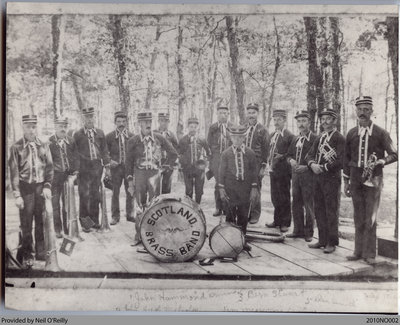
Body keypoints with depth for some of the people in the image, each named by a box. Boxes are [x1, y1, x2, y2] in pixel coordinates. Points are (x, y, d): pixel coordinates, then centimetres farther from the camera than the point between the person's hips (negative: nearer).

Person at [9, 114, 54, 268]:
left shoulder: (43, 146, 6)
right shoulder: (16, 147, -2)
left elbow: (49, 167, 6)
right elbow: (14, 172, -4)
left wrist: (47, 186, -5)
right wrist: (17, 195, -8)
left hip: (42, 187, 3)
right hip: (25, 188, -2)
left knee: (42, 221, 8)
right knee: (26, 222, 3)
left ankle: (41, 251, 22)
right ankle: (26, 255, 16)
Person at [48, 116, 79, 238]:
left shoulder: (71, 141, 5)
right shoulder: (49, 141, -5)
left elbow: (75, 157, 8)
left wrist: (75, 171, -2)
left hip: (68, 175, 3)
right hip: (55, 176, -3)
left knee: (67, 202, 9)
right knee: (55, 203, 3)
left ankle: (67, 227, 21)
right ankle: (57, 229, 14)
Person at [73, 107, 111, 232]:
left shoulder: (100, 133, 9)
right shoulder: (77, 135, 0)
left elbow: (104, 150, 12)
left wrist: (107, 166, 8)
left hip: (97, 167, 3)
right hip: (84, 169, -3)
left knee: (95, 195, 9)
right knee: (84, 196, -2)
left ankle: (94, 220, 21)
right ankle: (84, 222, 8)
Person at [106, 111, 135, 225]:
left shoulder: (131, 136, 4)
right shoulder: (109, 136, 2)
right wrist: (109, 160, -8)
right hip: (116, 167, -1)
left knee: (130, 192, 7)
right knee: (115, 192, 4)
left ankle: (129, 214, 20)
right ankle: (115, 216, 14)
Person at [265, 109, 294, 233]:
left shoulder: (289, 136, -10)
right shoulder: (273, 135, 13)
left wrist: (282, 157, -17)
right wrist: (270, 161, 11)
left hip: (283, 172, -7)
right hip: (273, 170, 7)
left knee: (284, 198, 3)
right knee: (275, 198, 14)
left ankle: (285, 223, 14)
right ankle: (277, 220, 26)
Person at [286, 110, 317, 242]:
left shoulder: (315, 139, -7)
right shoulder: (295, 140, 15)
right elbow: (289, 155, 22)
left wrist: (307, 167, -18)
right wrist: (291, 160, 1)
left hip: (308, 175, -6)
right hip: (295, 175, 6)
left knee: (309, 205, 0)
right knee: (296, 204, 11)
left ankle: (308, 233, 11)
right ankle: (298, 230, 22)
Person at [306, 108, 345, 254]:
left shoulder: (340, 139, -5)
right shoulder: (319, 138, 16)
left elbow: (341, 161, -13)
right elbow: (309, 155, 14)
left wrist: (323, 167, -12)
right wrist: (312, 164, -7)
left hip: (331, 179, -7)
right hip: (318, 178, 7)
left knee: (331, 212, -1)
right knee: (319, 210, 11)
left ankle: (331, 243, 7)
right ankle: (322, 240, 21)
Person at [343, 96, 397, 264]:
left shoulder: (380, 133, -1)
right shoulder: (351, 134, 8)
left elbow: (394, 155, -1)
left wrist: (379, 162, -19)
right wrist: (346, 182, 11)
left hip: (373, 179, -3)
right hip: (356, 179, 3)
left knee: (370, 219, -2)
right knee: (358, 218, 9)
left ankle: (369, 253, 7)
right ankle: (358, 251, 18)